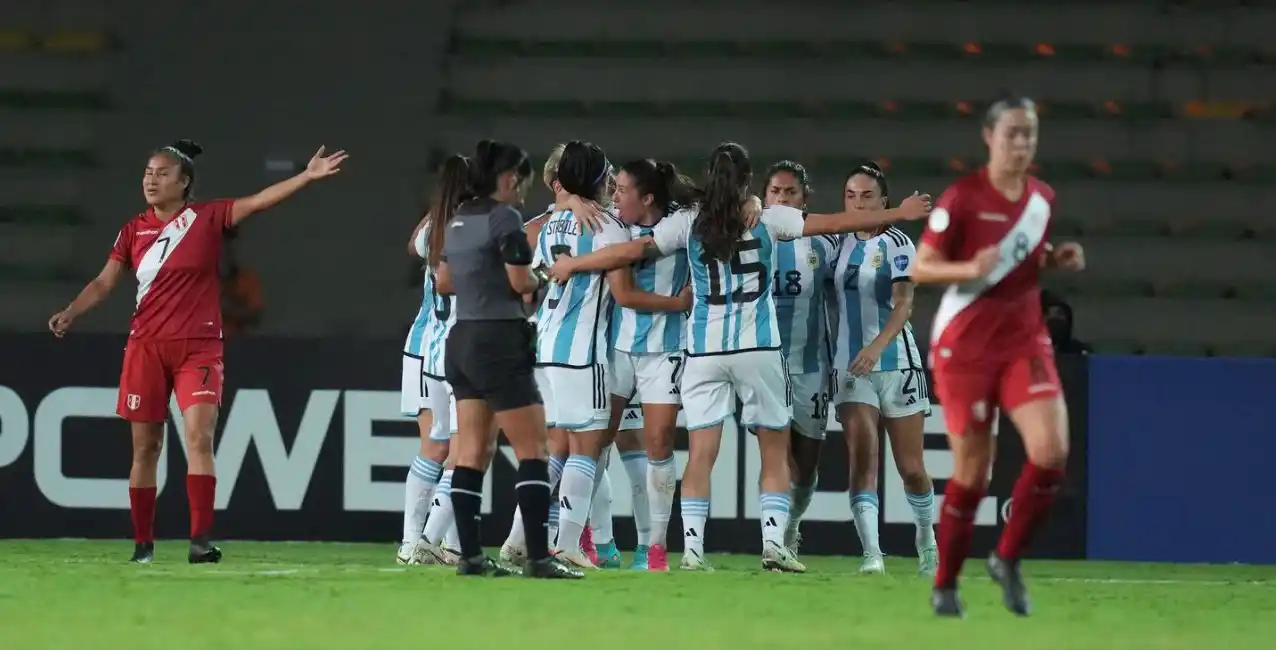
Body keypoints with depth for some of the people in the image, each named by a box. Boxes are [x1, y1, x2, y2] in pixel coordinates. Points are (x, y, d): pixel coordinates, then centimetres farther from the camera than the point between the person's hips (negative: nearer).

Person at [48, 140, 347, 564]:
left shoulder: (208, 218, 0)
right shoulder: (134, 230, 7)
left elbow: (259, 201, -9)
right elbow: (104, 282, 6)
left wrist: (307, 176, -20)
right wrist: (70, 313, -9)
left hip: (198, 347, -3)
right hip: (146, 348, 3)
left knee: (199, 437, -16)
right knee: (145, 447, 4)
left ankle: (201, 539, -19)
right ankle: (143, 543, 12)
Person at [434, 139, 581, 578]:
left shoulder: (461, 218, 14)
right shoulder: (504, 218, -12)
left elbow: (443, 282, 20)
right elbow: (521, 282, -14)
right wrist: (541, 278, 5)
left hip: (461, 341, 9)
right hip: (499, 342, -9)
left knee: (471, 451, 7)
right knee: (532, 448, -6)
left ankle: (470, 555, 4)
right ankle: (538, 556, -12)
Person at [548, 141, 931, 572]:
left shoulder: (687, 224, 1)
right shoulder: (767, 219, -1)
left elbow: (631, 251, 2)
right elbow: (836, 223, 4)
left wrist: (572, 265, 15)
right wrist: (899, 213, 14)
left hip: (705, 351, 1)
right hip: (759, 350, -1)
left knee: (701, 453, 0)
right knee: (775, 451, 9)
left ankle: (692, 548, -9)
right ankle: (774, 542, -1)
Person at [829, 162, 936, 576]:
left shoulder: (896, 244, -6)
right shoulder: (841, 246, 8)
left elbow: (903, 303, -19)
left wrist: (876, 346, -34)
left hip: (896, 363, -3)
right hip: (851, 367, 3)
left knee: (911, 467, 5)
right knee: (862, 456, -14)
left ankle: (926, 538, 31)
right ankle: (871, 553, -20)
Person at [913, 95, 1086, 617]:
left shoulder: (1042, 198, 5)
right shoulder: (962, 198, -12)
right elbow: (920, 269, -10)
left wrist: (1057, 260, 0)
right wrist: (970, 268, -27)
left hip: (1024, 342, 4)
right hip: (965, 346, -4)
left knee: (1052, 451, -16)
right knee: (972, 473, 0)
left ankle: (1008, 560, 5)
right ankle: (944, 586, 19)